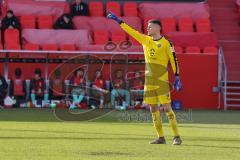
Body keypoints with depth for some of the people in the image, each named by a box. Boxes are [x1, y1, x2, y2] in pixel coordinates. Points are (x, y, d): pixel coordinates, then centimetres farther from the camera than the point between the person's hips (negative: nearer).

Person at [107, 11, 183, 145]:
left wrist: (177, 78, -8)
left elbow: (174, 60, -4)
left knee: (167, 108, -10)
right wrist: (119, 21, 13)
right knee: (153, 109, 5)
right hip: (149, 80, 6)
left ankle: (177, 137, -7)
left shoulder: (166, 43, -5)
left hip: (162, 80, -6)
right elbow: (132, 31, 14)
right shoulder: (145, 40, 11)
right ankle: (161, 137, 11)